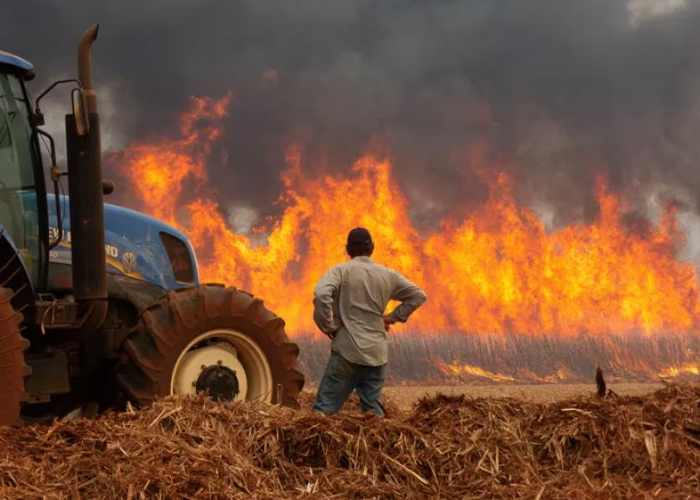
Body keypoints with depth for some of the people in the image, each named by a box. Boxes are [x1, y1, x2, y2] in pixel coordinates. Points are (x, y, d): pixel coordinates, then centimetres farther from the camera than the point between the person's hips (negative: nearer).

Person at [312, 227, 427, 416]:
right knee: (373, 412, 10)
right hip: (377, 354, 4)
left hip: (347, 351, -4)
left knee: (325, 409, -5)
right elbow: (419, 295, 21)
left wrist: (328, 327, -7)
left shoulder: (341, 271, -2)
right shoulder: (388, 275, 12)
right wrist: (394, 317, 19)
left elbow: (321, 295, -20)